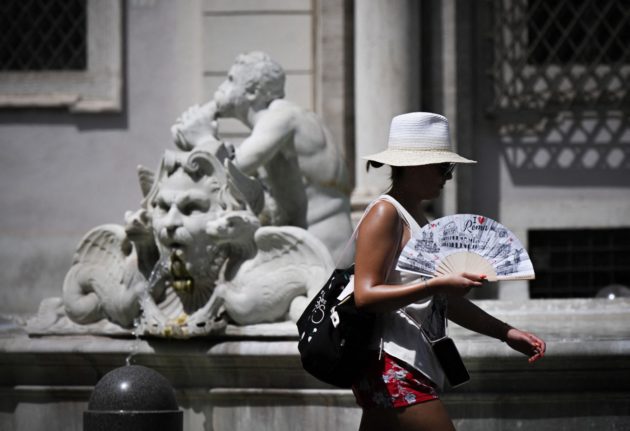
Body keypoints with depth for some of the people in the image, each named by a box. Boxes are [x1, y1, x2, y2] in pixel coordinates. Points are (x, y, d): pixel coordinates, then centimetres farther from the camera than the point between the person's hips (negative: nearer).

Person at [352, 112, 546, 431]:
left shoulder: (418, 219, 22)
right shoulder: (385, 214, -9)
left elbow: (447, 303, 25)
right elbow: (365, 295, -18)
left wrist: (507, 334, 19)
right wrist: (437, 285, -25)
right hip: (391, 367, -10)